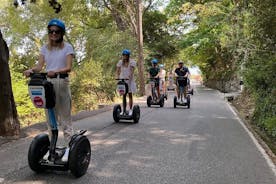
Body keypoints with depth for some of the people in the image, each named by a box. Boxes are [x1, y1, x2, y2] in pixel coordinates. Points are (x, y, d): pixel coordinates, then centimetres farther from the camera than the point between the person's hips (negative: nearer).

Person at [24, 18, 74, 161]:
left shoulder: (67, 47, 1)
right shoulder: (45, 48, 13)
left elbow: (68, 68, -11)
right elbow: (39, 66, 2)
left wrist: (55, 71, -29)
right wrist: (31, 70, -20)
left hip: (62, 82, -4)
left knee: (65, 117, -2)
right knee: (50, 117, 8)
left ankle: (68, 147, 2)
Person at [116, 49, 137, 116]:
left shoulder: (132, 62, -7)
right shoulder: (120, 62, 4)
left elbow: (132, 71, -18)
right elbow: (117, 71, 4)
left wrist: (129, 77, -34)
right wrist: (117, 77, -13)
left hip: (129, 80, -3)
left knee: (130, 95, 3)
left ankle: (130, 110, 11)